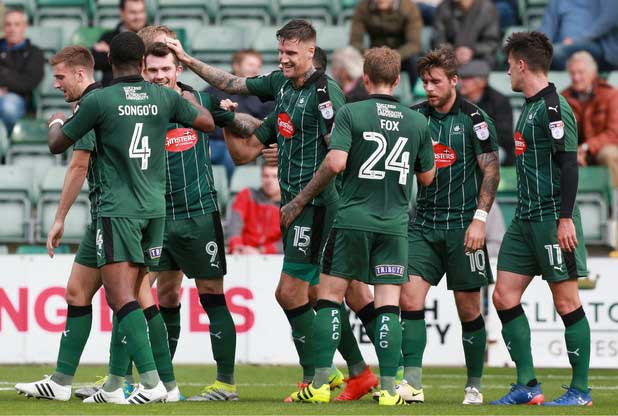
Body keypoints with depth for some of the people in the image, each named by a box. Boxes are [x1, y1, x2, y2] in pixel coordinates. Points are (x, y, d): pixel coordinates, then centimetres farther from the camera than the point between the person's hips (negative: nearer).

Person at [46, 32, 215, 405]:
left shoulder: (99, 100, -8)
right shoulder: (164, 97, 3)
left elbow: (58, 145, 3)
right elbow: (207, 123, 17)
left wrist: (56, 122, 26)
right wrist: (187, 97, 35)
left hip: (118, 209, -6)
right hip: (155, 208, 6)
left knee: (121, 297, -11)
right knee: (130, 296, 12)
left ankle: (151, 381, -25)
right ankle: (115, 385, 15)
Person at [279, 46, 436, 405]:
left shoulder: (352, 113, -4)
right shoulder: (418, 122, 5)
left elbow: (335, 162, -15)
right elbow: (427, 176, 14)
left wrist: (300, 201, -2)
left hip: (353, 220, -2)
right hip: (395, 224, 2)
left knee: (329, 297, 6)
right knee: (388, 305, 2)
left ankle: (320, 385, 1)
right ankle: (389, 388, -4)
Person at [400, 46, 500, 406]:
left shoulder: (474, 118, -5)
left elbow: (491, 170, -6)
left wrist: (480, 218, -13)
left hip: (463, 226, -4)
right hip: (424, 224, 4)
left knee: (469, 308, 3)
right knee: (410, 296, -11)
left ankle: (475, 386, 16)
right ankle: (412, 383, -13)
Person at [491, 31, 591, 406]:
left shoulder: (554, 107, -12)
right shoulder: (531, 107, 16)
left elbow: (569, 164, -17)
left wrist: (566, 218, -22)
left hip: (553, 218, -10)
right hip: (526, 220, 10)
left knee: (567, 302, -4)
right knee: (505, 296, 4)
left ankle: (580, 390, 2)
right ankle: (528, 386, 8)